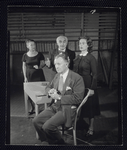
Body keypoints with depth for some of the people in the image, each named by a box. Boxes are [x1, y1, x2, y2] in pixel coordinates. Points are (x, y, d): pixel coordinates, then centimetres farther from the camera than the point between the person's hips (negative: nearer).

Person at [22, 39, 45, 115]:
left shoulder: (39, 54, -1)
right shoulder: (25, 55, 3)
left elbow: (43, 63, 6)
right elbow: (24, 66, 8)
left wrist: (39, 66, -16)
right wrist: (25, 77, 4)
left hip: (38, 75, -1)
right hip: (29, 75, 2)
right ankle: (33, 107, 20)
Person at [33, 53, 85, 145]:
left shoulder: (77, 78, -12)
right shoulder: (57, 75, 11)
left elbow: (78, 98, -16)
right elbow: (48, 87, 26)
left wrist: (59, 97, -17)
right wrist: (50, 91, 0)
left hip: (68, 109, -7)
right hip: (55, 106, 7)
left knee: (47, 126, -22)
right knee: (36, 121, -7)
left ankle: (60, 142, 6)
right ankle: (46, 142, 14)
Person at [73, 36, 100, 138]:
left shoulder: (91, 58, -9)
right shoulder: (77, 57, 7)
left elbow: (95, 75, -11)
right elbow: (75, 71, 10)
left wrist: (92, 88, -15)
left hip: (87, 85, -5)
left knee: (89, 106, 6)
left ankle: (91, 128, 20)